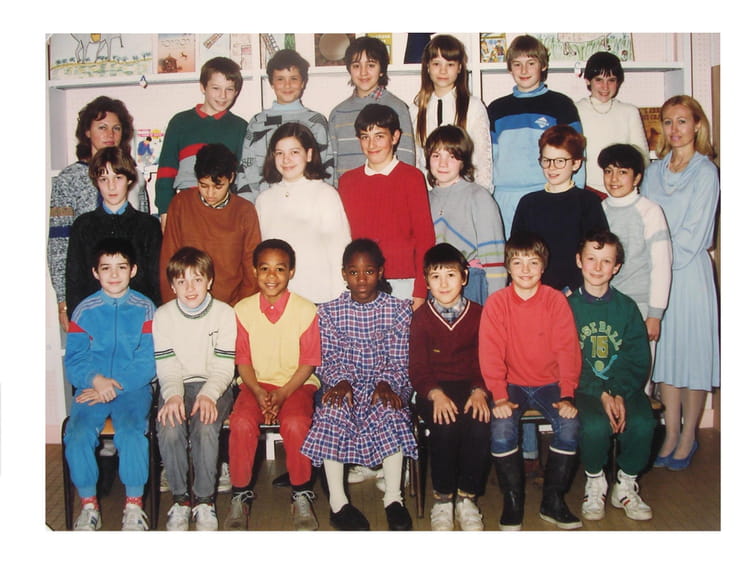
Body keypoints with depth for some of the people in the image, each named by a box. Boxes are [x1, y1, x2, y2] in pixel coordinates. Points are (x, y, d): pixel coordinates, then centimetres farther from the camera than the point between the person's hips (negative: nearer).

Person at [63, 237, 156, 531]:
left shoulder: (145, 309, 2)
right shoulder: (84, 310, 7)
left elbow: (147, 362, -4)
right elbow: (74, 361, 2)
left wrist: (115, 386, -15)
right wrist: (95, 379, -18)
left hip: (132, 387, -2)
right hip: (91, 387, 2)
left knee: (131, 432, -28)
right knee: (77, 435, -23)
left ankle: (134, 504, -8)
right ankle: (88, 505, -2)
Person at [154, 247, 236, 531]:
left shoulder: (224, 313, -3)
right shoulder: (163, 315, 2)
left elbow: (223, 367, -6)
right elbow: (167, 367, -3)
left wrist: (207, 395, -23)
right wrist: (172, 396, -22)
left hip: (213, 386, -1)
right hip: (177, 387, 1)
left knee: (206, 426, -30)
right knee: (169, 428, -28)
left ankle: (205, 500, -12)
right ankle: (180, 498, -9)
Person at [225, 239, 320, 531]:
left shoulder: (306, 310, -5)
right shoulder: (243, 309, 1)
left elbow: (309, 362, -3)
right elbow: (243, 360, 3)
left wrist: (283, 394, -16)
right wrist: (259, 392, -13)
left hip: (296, 384, -2)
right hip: (256, 385, 2)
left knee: (295, 423, -31)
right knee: (241, 423, -28)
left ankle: (301, 496, -9)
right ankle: (240, 496, -7)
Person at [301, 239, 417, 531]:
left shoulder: (398, 310, 1)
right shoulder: (329, 312, 4)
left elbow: (398, 361, -3)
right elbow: (329, 360, 0)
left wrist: (385, 384, -21)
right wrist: (340, 381, -20)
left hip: (387, 384, 0)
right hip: (345, 385, 1)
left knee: (390, 413, -33)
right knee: (331, 411, -32)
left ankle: (393, 498, -19)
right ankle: (337, 501, -21)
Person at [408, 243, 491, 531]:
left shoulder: (478, 314, 5)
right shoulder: (421, 316, 2)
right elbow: (417, 367, -1)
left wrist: (479, 391, -16)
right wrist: (436, 394, -19)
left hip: (471, 386, 1)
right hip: (433, 389, -1)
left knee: (480, 425, -29)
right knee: (445, 427, -30)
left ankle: (467, 498, -8)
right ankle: (442, 499, -9)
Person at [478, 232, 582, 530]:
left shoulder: (556, 300, -5)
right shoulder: (496, 302, -6)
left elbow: (568, 349, -6)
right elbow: (490, 352, -10)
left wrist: (567, 395, -14)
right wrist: (499, 397, -19)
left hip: (550, 384, 1)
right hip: (512, 384, -1)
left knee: (569, 425, -23)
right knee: (501, 428, -25)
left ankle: (552, 501, -1)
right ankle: (512, 502, -3)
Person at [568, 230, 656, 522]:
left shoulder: (626, 307, 8)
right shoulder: (568, 306, 1)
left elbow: (639, 360, 3)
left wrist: (620, 395, -14)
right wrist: (600, 394, -17)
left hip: (623, 387, 2)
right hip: (583, 387, -2)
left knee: (642, 423, -26)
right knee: (595, 425, -31)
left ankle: (625, 485, 2)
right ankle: (595, 483, 0)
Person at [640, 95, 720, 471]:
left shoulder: (705, 172, -4)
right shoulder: (654, 171, 12)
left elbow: (694, 233, -10)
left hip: (689, 271, -5)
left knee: (692, 352, 2)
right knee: (664, 351, 8)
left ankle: (688, 437, 15)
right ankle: (670, 435, 18)